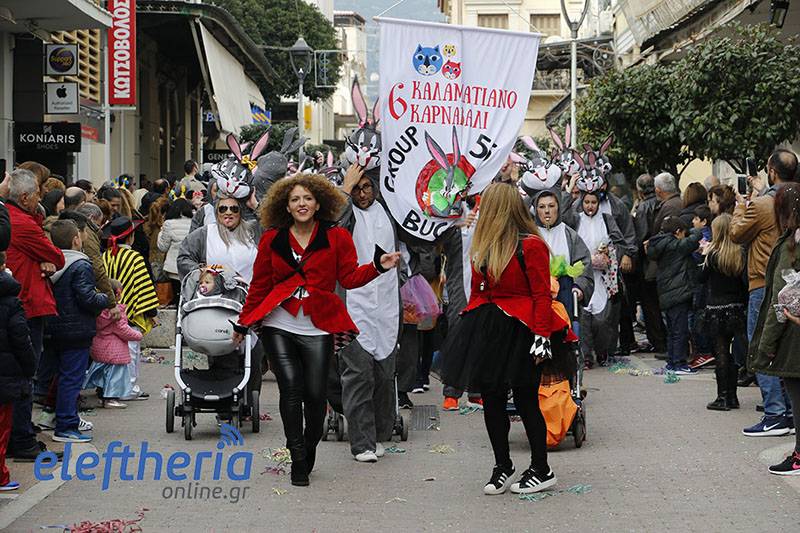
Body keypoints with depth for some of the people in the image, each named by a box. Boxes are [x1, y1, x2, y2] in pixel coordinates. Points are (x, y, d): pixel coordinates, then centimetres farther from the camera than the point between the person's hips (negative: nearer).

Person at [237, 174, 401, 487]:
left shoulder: (337, 237, 4)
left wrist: (378, 266, -14)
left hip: (317, 328, -1)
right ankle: (298, 460, 2)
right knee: (291, 390, -8)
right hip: (279, 325, 1)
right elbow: (259, 284, 14)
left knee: (315, 394, -3)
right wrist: (245, 321, 17)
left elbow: (349, 277, 2)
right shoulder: (272, 239, 7)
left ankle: (309, 452, 22)